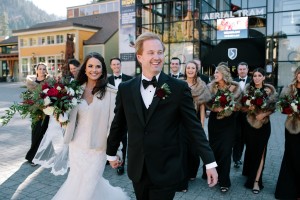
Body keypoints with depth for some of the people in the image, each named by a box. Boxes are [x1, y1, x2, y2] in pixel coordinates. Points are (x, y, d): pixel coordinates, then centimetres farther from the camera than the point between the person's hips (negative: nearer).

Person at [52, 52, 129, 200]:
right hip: (77, 145, 5)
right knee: (77, 182, 17)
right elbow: (71, 117, 12)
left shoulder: (110, 92, -13)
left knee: (88, 186, 6)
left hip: (97, 147, -5)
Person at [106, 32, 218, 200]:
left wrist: (210, 162, -8)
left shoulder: (179, 88, -9)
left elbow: (194, 126, -7)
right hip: (137, 169, 3)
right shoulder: (125, 89, -1)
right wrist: (111, 153, 19)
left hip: (166, 171, -3)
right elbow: (118, 124, 9)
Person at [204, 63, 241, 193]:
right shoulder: (211, 87, 4)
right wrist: (215, 108, -18)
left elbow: (238, 105, -3)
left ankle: (224, 181, 7)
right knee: (213, 148, 11)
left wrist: (225, 108, -16)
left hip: (228, 122, -2)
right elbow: (208, 104, 0)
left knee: (225, 150, -3)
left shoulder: (234, 87, -3)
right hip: (214, 121, 2)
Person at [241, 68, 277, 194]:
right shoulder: (248, 89, 0)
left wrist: (263, 114, -18)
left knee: (260, 151, -1)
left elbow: (273, 107, -1)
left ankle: (256, 180, 2)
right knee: (250, 149, 13)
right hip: (250, 124, 1)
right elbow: (242, 106, -1)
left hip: (264, 124, -1)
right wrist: (249, 108, -21)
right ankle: (249, 172, 35)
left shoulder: (269, 90, -2)